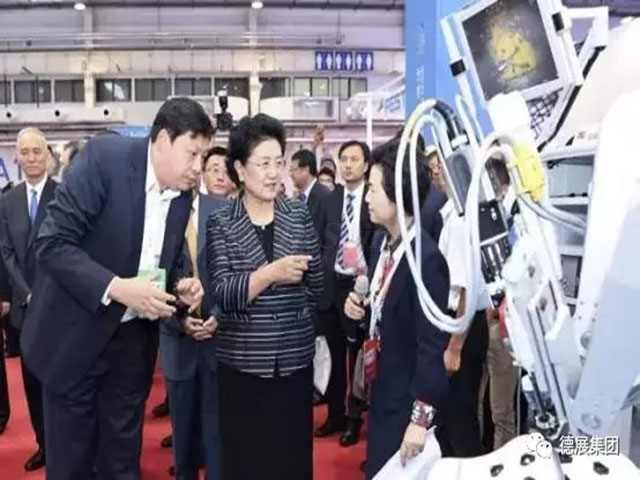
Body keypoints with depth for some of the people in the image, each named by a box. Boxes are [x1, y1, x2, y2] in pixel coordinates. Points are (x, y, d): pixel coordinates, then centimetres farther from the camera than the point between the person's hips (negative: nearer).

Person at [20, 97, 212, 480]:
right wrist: (116, 288, -29)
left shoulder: (183, 194, 0)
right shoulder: (105, 157, -17)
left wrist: (181, 287, -10)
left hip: (133, 337, 5)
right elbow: (52, 242, -20)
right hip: (75, 333, -4)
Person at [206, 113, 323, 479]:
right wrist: (270, 273, -24)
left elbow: (316, 285, 8)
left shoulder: (299, 215, 3)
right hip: (242, 361, -1)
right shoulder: (220, 223, -3)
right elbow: (222, 293, -13)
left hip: (294, 358, 2)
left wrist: (294, 322, 8)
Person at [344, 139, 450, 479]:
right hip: (382, 393, 8)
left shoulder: (426, 258, -23)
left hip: (409, 400, -8)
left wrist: (421, 417, -19)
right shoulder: (382, 246, 3)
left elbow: (433, 345, -22)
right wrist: (360, 310, -7)